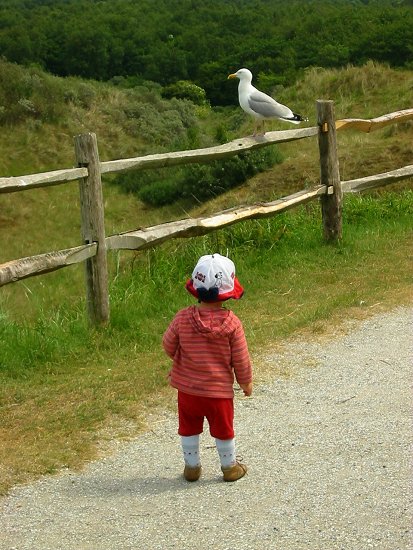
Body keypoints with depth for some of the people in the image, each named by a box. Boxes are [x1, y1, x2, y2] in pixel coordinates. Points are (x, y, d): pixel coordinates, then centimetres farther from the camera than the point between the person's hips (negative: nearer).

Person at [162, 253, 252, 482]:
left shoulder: (182, 318, -16)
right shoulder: (232, 323, -19)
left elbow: (169, 346, -1)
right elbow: (240, 358, -10)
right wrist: (246, 382, 8)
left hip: (187, 388, 1)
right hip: (220, 390, -1)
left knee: (189, 428, 20)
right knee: (223, 429, 17)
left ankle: (192, 467, 31)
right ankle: (229, 467, 32)